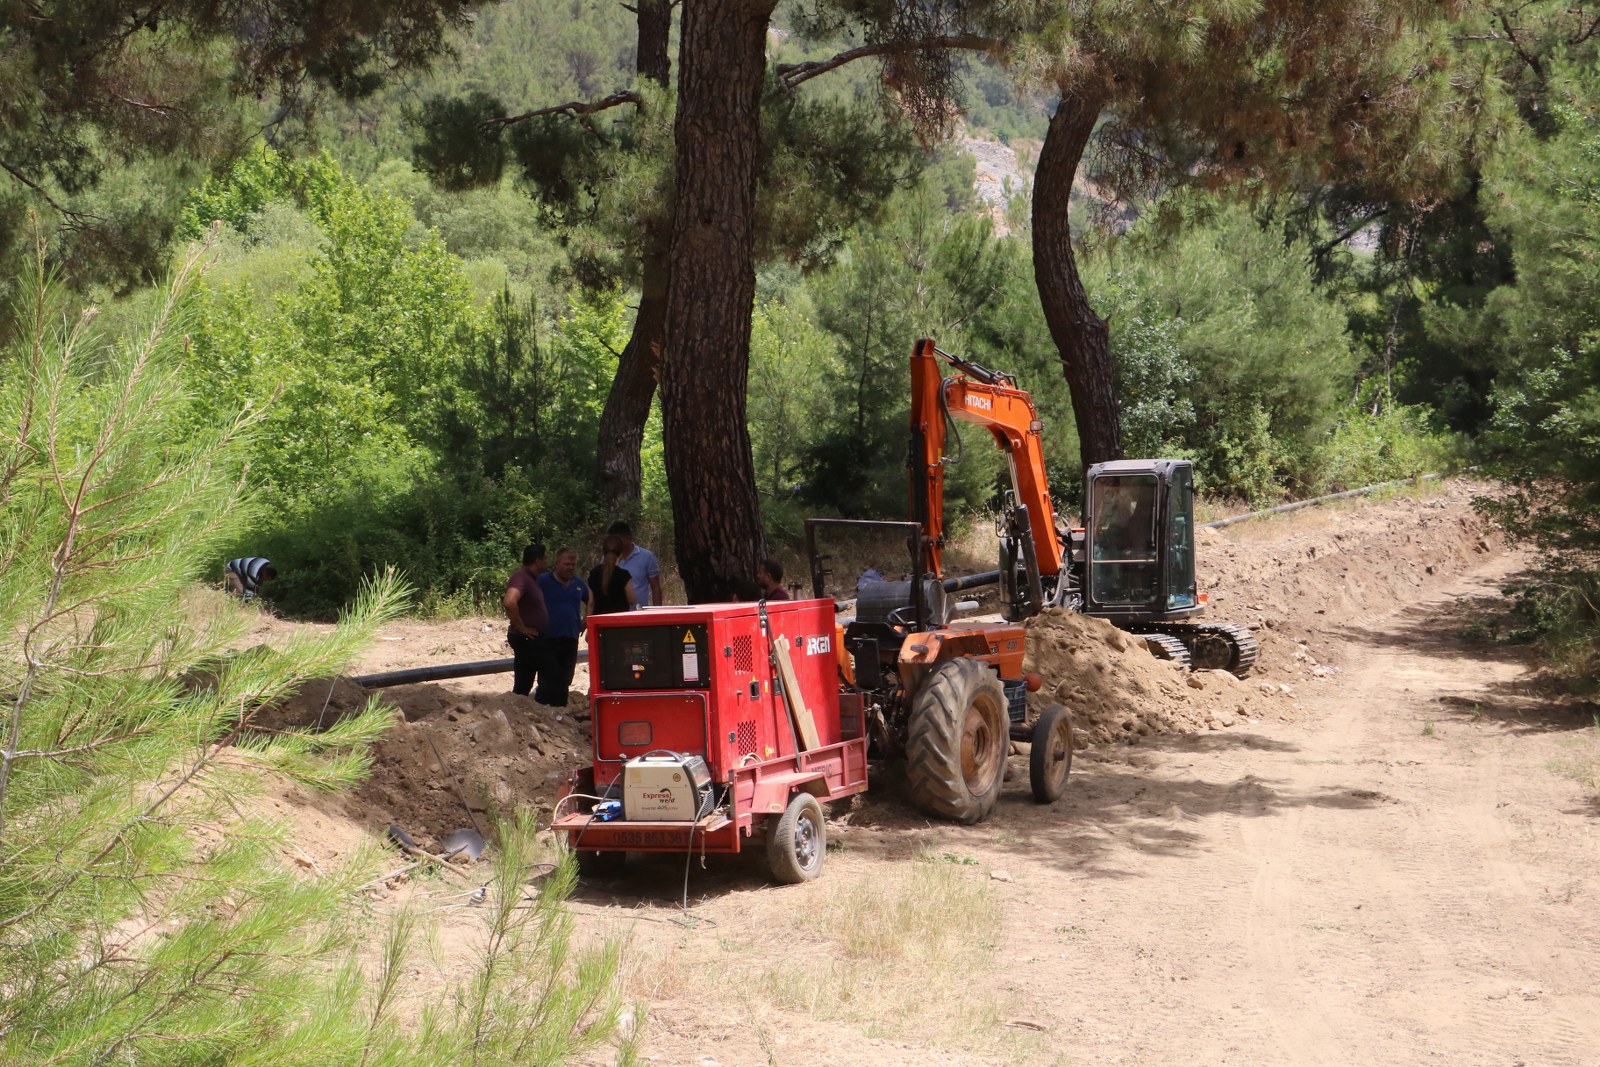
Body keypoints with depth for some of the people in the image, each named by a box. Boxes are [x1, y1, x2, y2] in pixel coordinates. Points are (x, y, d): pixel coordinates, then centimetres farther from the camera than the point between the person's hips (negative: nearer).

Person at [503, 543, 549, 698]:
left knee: (522, 686, 9)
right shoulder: (521, 578, -17)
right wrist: (521, 627, -24)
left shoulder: (532, 578, 14)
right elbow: (509, 603, -35)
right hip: (527, 639, -9)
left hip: (533, 640, 9)